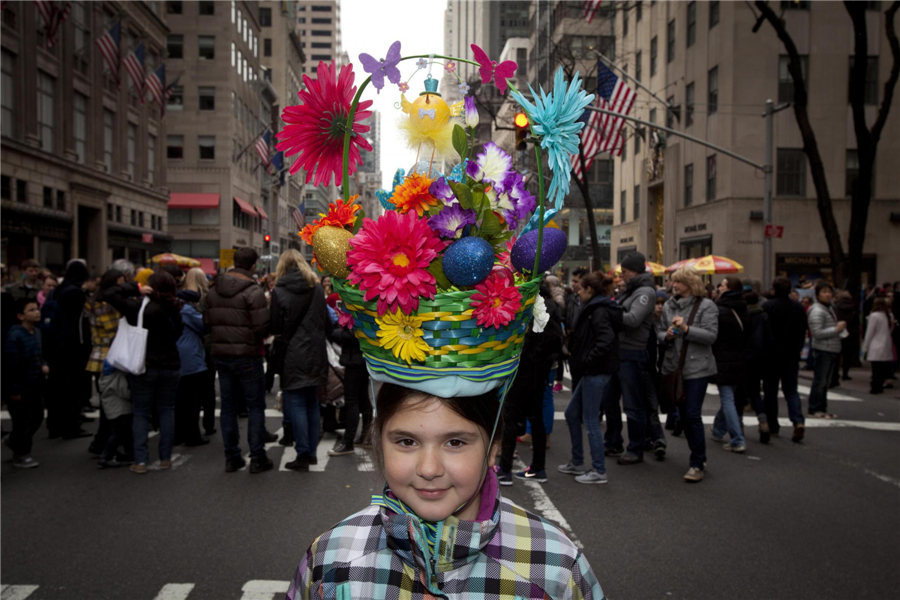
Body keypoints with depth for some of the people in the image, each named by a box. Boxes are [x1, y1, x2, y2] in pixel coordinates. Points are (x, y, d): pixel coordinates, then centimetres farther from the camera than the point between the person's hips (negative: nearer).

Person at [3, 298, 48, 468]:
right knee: (23, 421, 2)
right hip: (20, 388, -8)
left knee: (37, 417, 17)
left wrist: (44, 365, -1)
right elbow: (11, 364, -19)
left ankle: (14, 441, 40)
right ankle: (21, 456, 20)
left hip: (35, 386, 8)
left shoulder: (37, 332, 5)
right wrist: (13, 390, -17)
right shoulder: (15, 335, -20)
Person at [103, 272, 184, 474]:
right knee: (166, 410, 13)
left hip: (144, 367, -3)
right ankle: (165, 458, 13)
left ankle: (140, 461, 1)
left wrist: (137, 289, -10)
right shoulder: (174, 310, -4)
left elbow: (108, 294, -13)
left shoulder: (140, 307, -14)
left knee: (141, 413, 6)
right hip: (170, 366, 3)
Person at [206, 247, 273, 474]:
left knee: (228, 406, 12)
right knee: (256, 406, 4)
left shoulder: (213, 290, 5)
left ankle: (232, 457, 17)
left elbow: (207, 321, 7)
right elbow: (262, 327, -19)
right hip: (247, 355, -6)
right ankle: (257, 458, 6)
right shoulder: (253, 291, -15)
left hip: (220, 354, 6)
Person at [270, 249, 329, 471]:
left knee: (295, 403, 0)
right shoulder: (317, 289, 3)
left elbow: (275, 327, -8)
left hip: (292, 356, -5)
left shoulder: (279, 292, -10)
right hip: (315, 354, 5)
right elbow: (327, 323, 6)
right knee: (312, 402, 15)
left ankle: (303, 454, 0)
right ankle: (312, 451, 22)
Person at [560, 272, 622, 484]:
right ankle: (577, 463, 28)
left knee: (590, 421, -2)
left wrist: (587, 360, -21)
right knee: (572, 414, 17)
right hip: (592, 372, 10)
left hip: (596, 373, -10)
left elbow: (606, 340, -28)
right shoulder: (596, 309, 14)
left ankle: (599, 471, 7)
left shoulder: (599, 312, -15)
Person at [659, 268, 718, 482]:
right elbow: (659, 333, 13)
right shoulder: (668, 306, 10)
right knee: (683, 415, 11)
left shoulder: (706, 306, -5)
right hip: (674, 366, 6)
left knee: (693, 415, -10)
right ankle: (698, 458, 26)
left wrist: (686, 329, -22)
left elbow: (711, 336, -12)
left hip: (697, 367, -6)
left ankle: (698, 464, 0)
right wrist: (666, 336, -9)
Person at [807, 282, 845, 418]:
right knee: (820, 381, -5)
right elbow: (817, 333, -22)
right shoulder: (817, 311, -16)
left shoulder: (830, 308, 16)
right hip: (822, 350, -10)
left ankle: (822, 409, 21)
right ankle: (814, 409, 1)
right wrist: (837, 329, -19)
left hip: (832, 349, 10)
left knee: (825, 381, 14)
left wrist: (841, 327, 11)